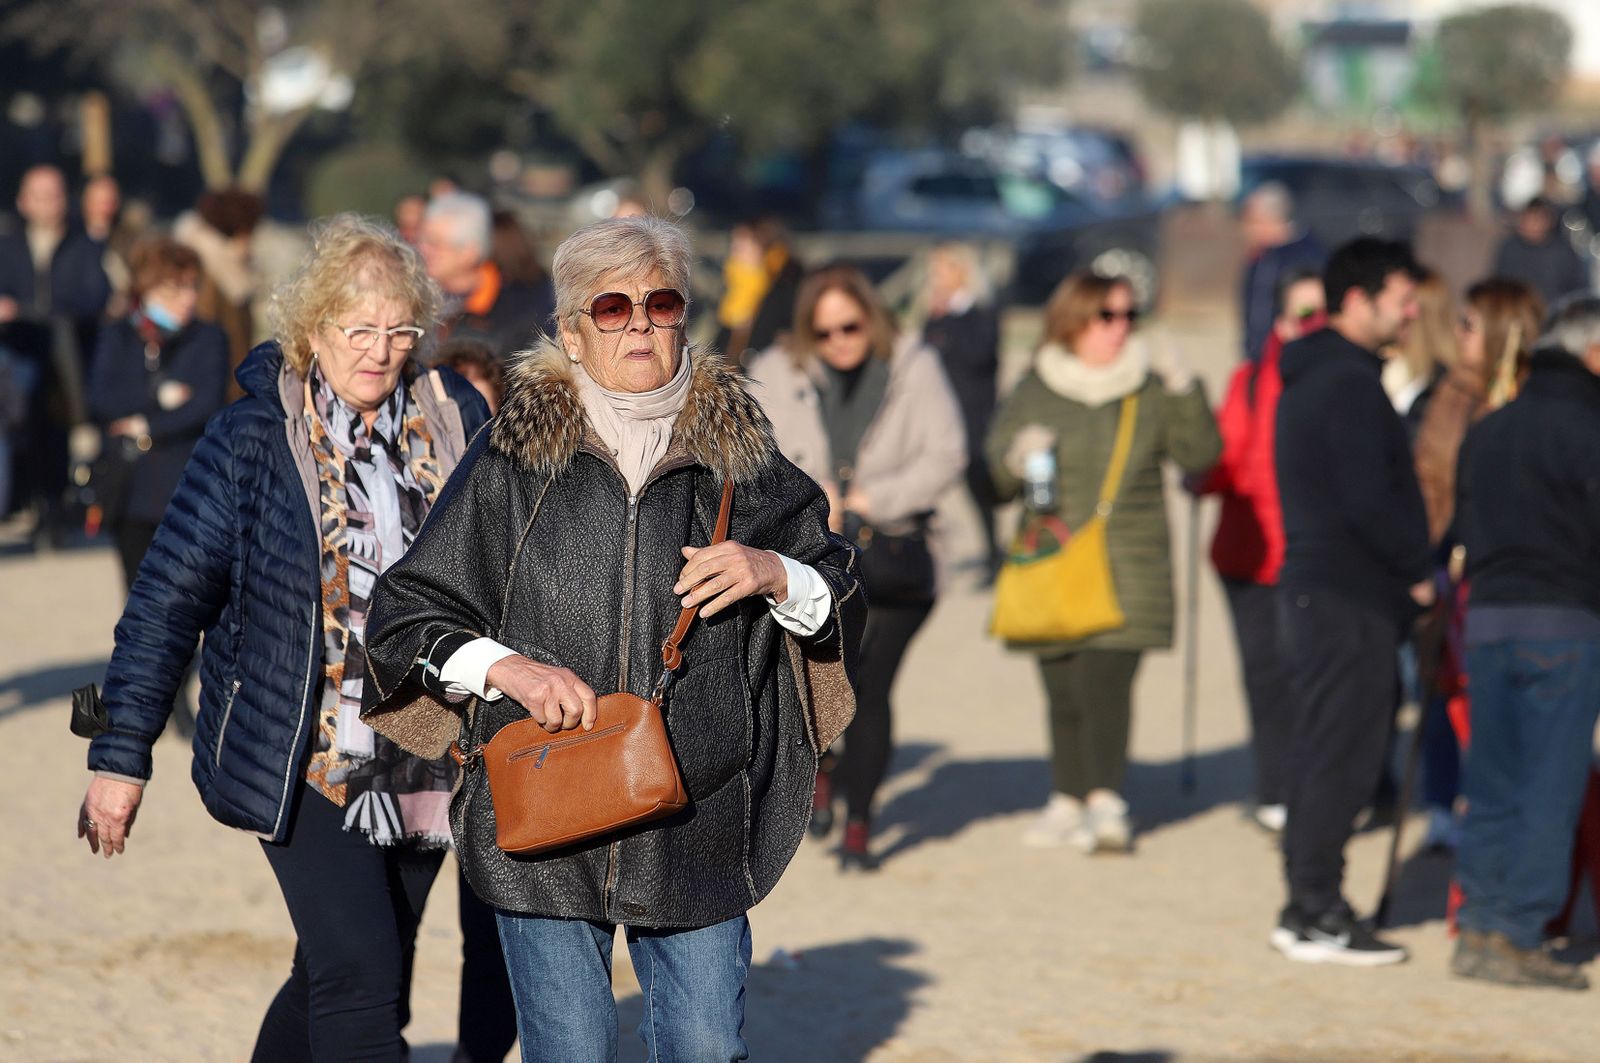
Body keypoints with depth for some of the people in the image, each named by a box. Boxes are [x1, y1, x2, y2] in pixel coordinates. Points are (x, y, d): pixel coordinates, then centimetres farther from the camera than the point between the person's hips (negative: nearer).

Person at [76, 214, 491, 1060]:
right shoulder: (254, 438, -8)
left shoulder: (454, 421, 2)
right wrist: (120, 755, -8)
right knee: (359, 977, -16)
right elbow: (168, 599, -5)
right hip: (305, 765, -4)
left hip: (423, 766, 4)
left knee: (342, 985, 13)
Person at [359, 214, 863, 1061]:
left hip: (700, 829, 1)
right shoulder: (513, 459, 1)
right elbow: (407, 611, 4)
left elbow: (840, 599, 14)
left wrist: (774, 576, -8)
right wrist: (509, 668, -12)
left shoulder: (739, 457, 6)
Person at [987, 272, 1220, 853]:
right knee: (1063, 691, 6)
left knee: (1105, 681, -16)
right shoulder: (1033, 394, 8)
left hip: (1128, 566, -2)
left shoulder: (1149, 391, 7)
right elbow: (995, 477, 9)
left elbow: (1199, 455, 1)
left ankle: (1106, 802, -21)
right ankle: (1067, 801, 19)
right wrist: (1017, 459, -13)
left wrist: (1185, 392, -10)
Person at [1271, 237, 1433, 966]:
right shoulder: (1350, 382, -15)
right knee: (1343, 754, -7)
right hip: (1351, 594, -10)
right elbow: (1369, 499, -21)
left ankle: (1309, 907, 18)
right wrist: (1419, 571, -8)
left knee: (1325, 751, 14)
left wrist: (1408, 566, 15)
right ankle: (1317, 915, -5)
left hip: (1314, 585, 10)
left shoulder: (1309, 378, 17)